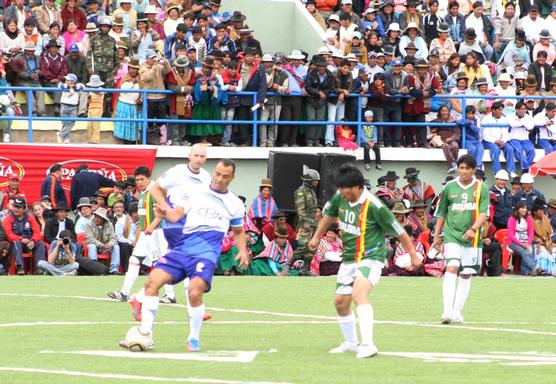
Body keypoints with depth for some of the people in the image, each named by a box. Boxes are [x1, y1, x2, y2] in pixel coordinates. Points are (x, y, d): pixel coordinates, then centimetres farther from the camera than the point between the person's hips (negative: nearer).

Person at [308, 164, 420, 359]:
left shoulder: (373, 206, -23)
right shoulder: (340, 197, -3)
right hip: (349, 258, 8)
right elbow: (329, 214, 21)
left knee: (359, 293, -31)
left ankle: (368, 344, -37)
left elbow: (398, 231, -13)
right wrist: (316, 237, 23)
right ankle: (351, 343, 37)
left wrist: (413, 255, -7)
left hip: (371, 257, -8)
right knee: (341, 301, 13)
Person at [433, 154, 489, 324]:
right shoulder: (449, 187, 5)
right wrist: (436, 236, 13)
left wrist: (473, 229, -23)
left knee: (466, 275, 6)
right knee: (452, 268, -18)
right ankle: (447, 311, -26)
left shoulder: (481, 188, 2)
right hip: (452, 235, -1)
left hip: (472, 238, 1)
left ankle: (457, 311, 18)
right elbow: (441, 213, 13)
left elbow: (484, 214, -6)